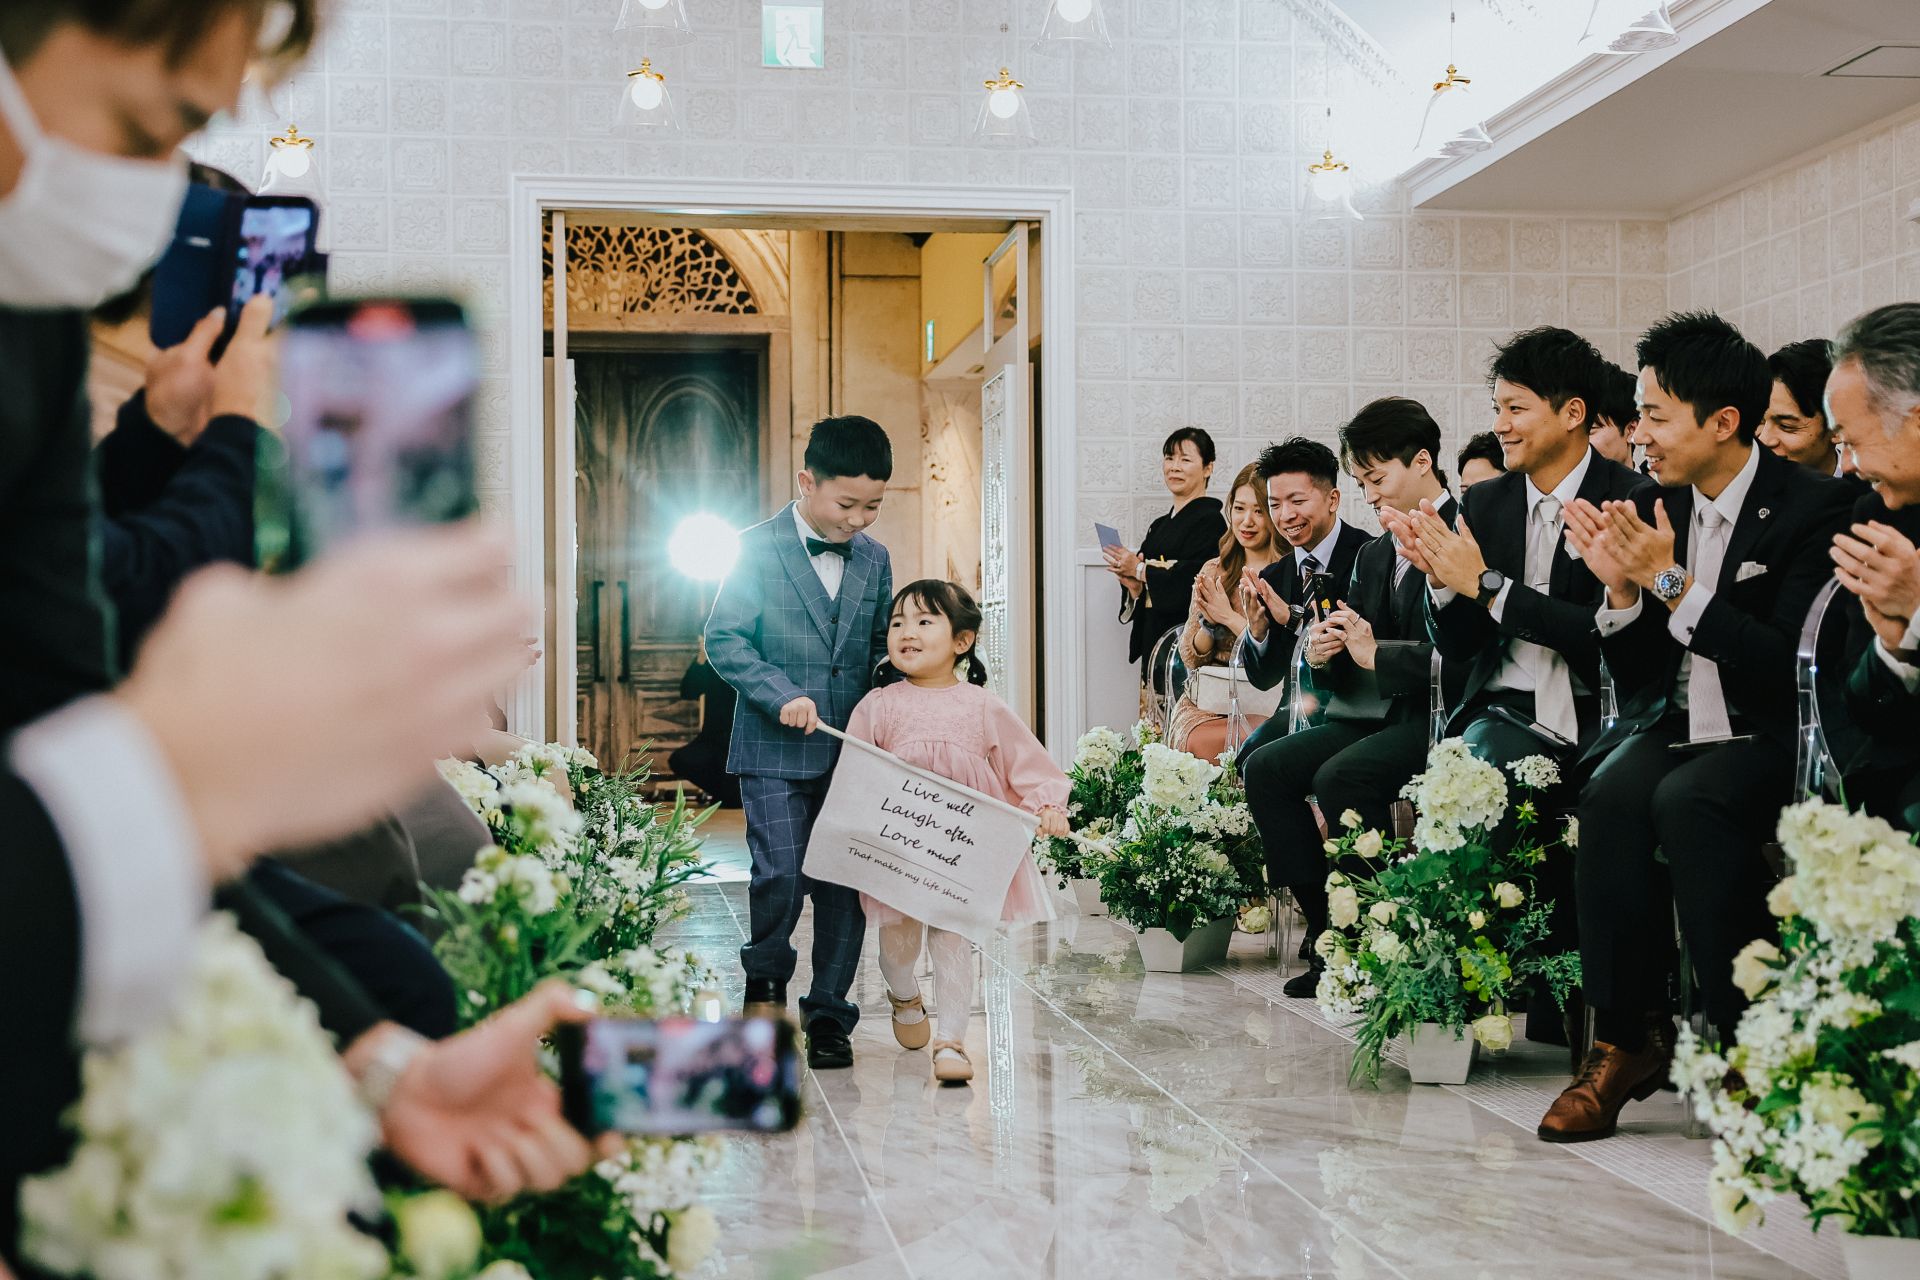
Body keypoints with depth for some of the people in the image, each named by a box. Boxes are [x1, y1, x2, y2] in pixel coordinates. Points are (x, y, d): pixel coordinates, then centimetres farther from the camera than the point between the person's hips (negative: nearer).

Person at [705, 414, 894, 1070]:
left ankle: (828, 1012, 16)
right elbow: (723, 639, -7)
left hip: (853, 752, 4)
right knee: (779, 876, -10)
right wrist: (781, 696, -18)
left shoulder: (875, 560, 11)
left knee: (844, 884, 4)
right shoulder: (758, 548, -3)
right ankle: (765, 981, 17)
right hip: (776, 752, -4)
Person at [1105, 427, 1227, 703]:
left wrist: (1140, 571, -10)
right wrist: (1134, 586, -4)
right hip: (1153, 642, 8)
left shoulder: (1209, 520, -6)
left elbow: (1196, 577, -20)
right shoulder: (1160, 525, 19)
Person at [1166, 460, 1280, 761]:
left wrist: (1229, 617, -10)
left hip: (1262, 702, -4)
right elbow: (1190, 658, 13)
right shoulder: (1213, 571, 14)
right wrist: (1209, 624, -7)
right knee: (1197, 740, -29)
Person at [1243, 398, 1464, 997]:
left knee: (1341, 776, -29)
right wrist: (1324, 656, -6)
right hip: (1380, 712, 9)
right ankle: (1331, 936, -5)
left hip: (1444, 716, -9)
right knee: (1266, 768, -6)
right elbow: (1347, 673, 16)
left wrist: (1376, 653, -19)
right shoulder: (1374, 555, 18)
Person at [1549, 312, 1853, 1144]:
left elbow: (1792, 667, -18)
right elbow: (1637, 679, 10)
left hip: (1768, 738, -4)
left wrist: (1670, 582, -18)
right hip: (1675, 730, 5)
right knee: (1612, 793, -27)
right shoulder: (1658, 509, 9)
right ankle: (1626, 1038, -19)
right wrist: (1621, 588, -8)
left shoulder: (1812, 507, -8)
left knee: (1689, 800, -33)